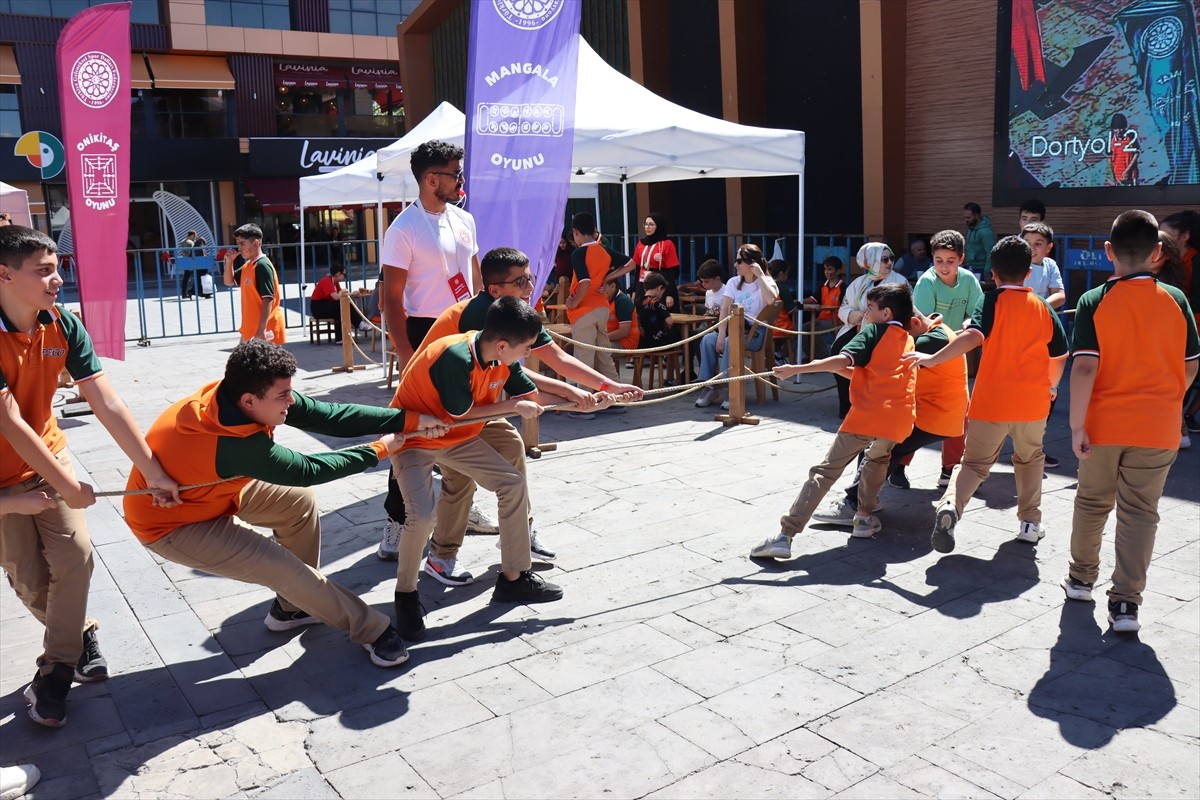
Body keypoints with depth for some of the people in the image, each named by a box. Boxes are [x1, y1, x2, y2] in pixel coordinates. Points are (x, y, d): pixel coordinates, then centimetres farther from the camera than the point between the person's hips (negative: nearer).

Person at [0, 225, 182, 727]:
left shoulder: (62, 326, -13)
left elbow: (108, 405, -14)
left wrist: (155, 473, -16)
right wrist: (67, 486, -21)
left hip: (48, 457, 3)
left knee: (74, 556, -10)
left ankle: (56, 670, 8)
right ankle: (80, 632, 30)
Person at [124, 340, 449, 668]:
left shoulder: (236, 393, -18)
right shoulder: (237, 446, -40)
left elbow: (328, 415, -20)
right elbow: (308, 470, -25)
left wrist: (410, 420, -25)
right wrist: (379, 450, -16)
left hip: (208, 490, 9)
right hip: (171, 523, -8)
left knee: (300, 500, 4)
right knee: (284, 567, -16)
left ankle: (292, 606, 19)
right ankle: (372, 629, 0)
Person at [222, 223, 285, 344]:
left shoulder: (263, 266, -17)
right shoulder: (247, 265, 12)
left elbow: (268, 300, -23)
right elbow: (229, 281, 25)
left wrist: (262, 330, -28)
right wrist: (229, 261, 7)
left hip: (264, 330, -10)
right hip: (250, 329, 10)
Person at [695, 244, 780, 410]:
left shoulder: (766, 281, -3)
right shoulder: (733, 282, 11)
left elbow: (771, 299, -27)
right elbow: (725, 309, -2)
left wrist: (760, 275, -20)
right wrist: (721, 333, -17)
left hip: (756, 331, -5)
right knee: (708, 339, -23)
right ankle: (709, 387, -18)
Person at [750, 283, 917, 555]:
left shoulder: (873, 331, 4)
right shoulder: (908, 340, 22)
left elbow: (842, 361, -14)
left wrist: (796, 369, -16)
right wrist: (844, 370, 26)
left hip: (867, 413, -5)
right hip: (898, 418, 6)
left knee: (825, 471, -3)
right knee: (877, 460, 36)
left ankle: (785, 536, -8)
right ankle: (865, 517, 30)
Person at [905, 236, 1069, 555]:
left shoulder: (992, 301, -6)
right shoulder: (1044, 308, 5)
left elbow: (972, 337, -24)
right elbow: (1058, 359, 10)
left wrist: (933, 359, -23)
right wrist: (1050, 386, 28)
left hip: (991, 402, -2)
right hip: (1032, 403, 3)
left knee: (974, 462, 6)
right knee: (1030, 459, 25)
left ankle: (950, 506, -20)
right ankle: (1030, 523, 28)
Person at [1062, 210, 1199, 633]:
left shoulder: (1094, 302, -10)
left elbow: (1084, 367, -17)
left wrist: (1077, 425, -13)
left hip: (1102, 423, -1)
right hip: (1157, 428, 1)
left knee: (1092, 502, 17)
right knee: (1140, 512, 7)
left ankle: (1081, 578, 33)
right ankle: (1125, 602, 5)